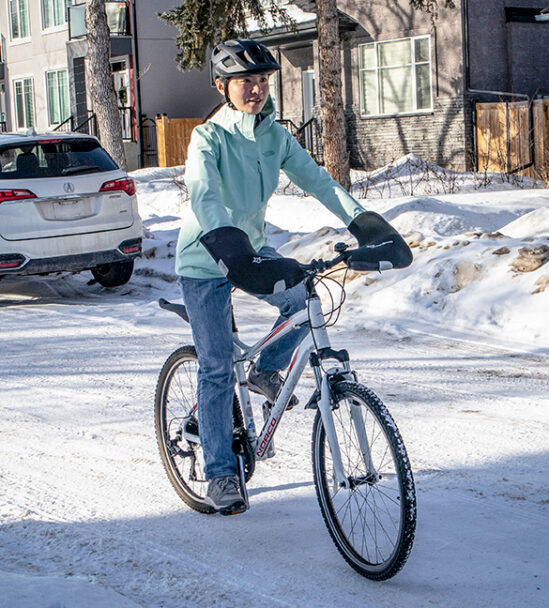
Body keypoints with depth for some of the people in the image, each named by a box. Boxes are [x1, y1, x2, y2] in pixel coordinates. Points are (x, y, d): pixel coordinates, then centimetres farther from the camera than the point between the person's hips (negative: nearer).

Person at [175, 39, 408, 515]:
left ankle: (266, 371, 8)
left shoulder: (276, 137, -1)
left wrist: (365, 223, -20)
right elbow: (204, 199, -34)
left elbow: (317, 180, -6)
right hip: (205, 260, -5)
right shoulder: (208, 139, -19)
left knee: (305, 300, -20)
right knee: (216, 369, -5)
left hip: (253, 249, 5)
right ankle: (220, 473, 7)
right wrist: (233, 252, -50)